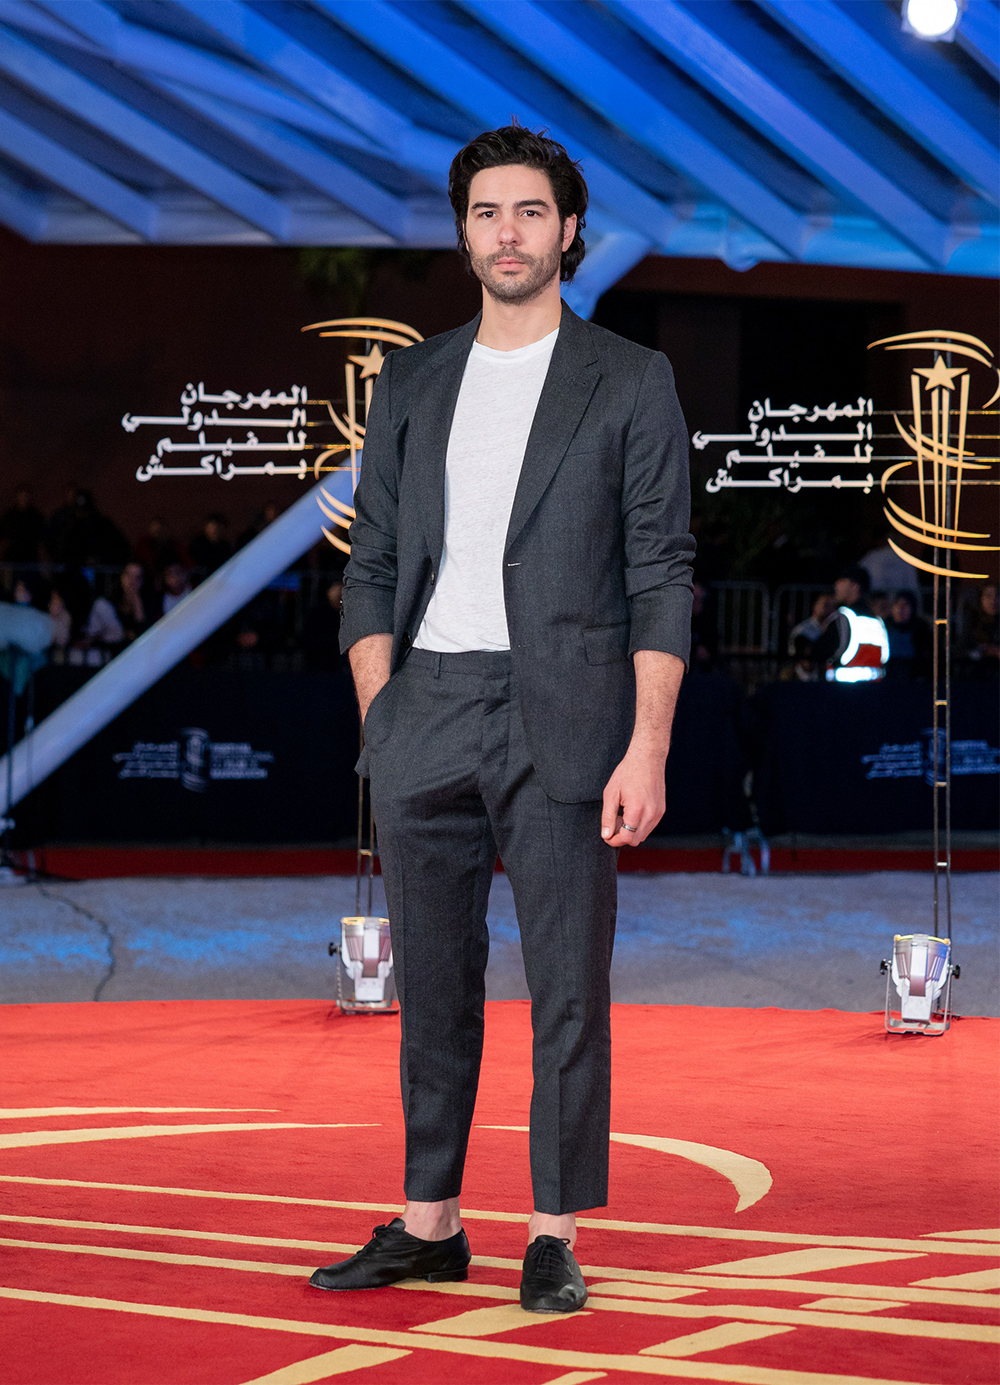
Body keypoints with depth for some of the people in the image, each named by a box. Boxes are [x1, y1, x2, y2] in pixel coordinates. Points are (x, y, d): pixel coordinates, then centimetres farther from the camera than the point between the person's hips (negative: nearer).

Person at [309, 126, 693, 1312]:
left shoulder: (630, 383, 3)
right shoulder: (410, 385, 14)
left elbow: (661, 577, -1)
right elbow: (372, 568, 13)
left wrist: (647, 749, -10)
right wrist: (379, 724, 1)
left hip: (562, 716, -3)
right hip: (426, 720, 3)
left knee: (567, 985, -2)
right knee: (432, 985, 8)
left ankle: (553, 1237, 5)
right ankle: (429, 1225, 17)